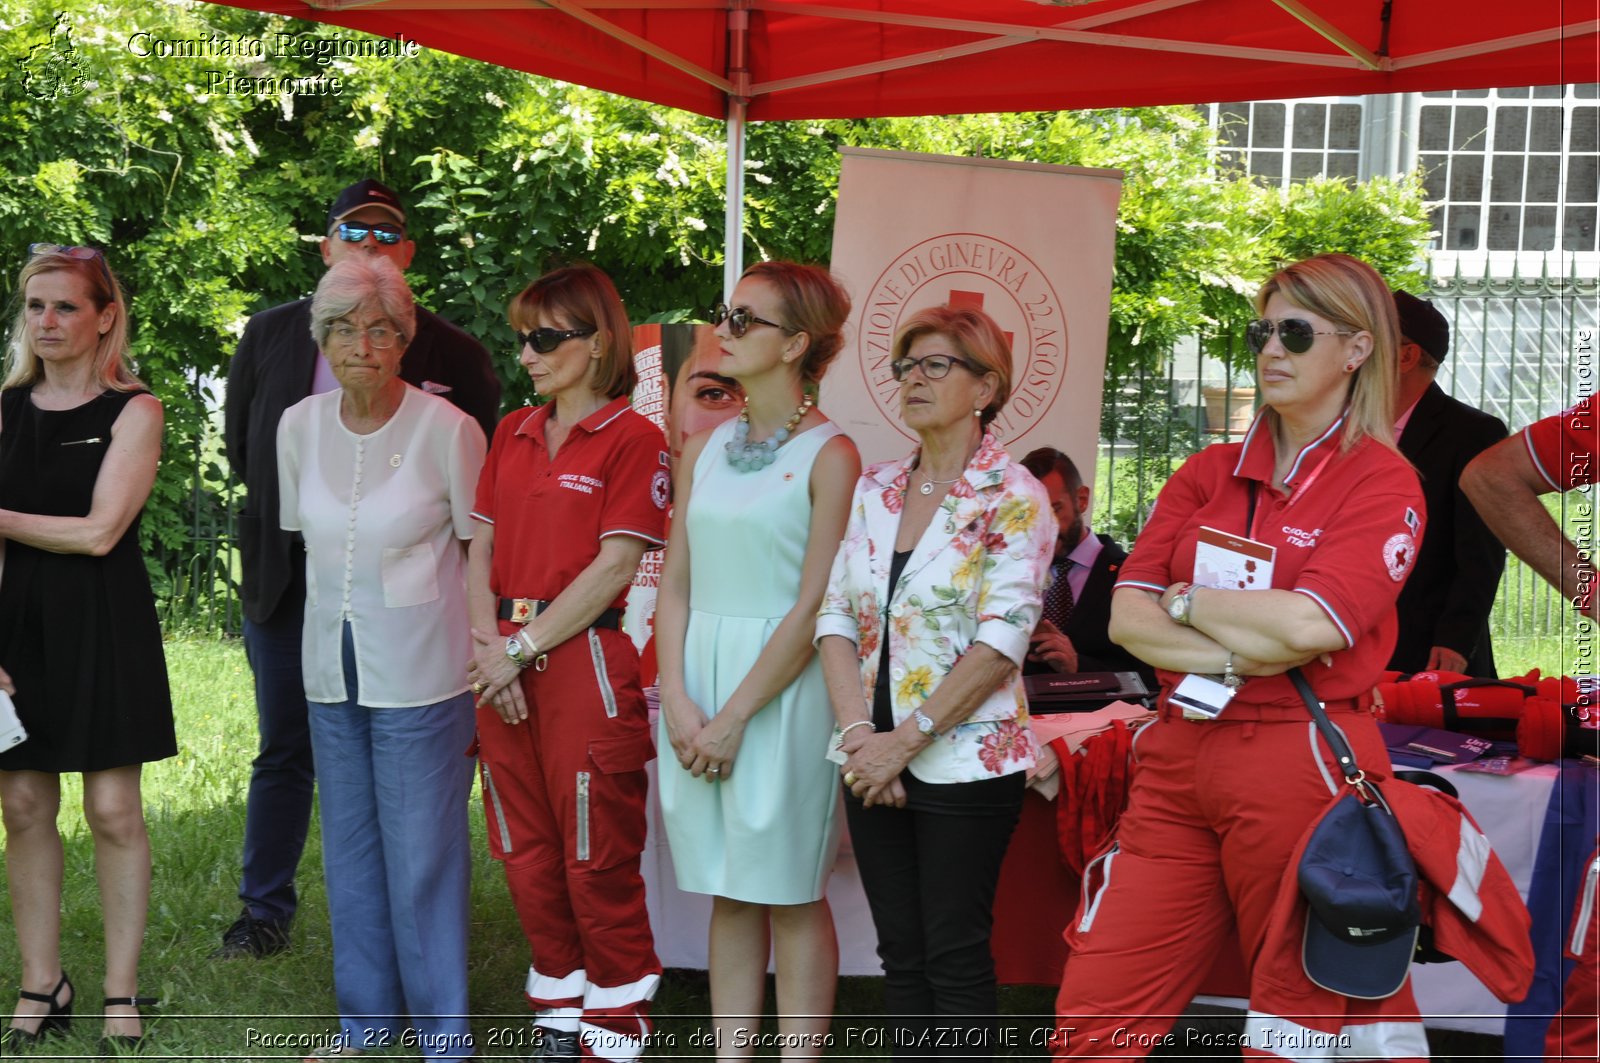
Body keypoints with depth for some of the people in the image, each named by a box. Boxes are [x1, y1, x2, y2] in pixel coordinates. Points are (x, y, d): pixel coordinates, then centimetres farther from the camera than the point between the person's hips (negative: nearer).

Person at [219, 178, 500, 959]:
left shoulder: (451, 356, -3)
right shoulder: (270, 335, 6)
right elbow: (241, 446, 14)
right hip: (287, 574, 3)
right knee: (284, 751, 10)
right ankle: (265, 913, 20)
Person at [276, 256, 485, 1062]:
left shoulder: (446, 430, -13)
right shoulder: (299, 426, 1)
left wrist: (482, 664, -3)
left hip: (420, 675, -5)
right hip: (331, 664, 5)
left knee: (423, 852, 0)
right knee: (348, 847, 14)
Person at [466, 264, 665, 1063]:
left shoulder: (632, 440, -7)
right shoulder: (512, 435, 13)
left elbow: (613, 568, -13)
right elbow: (479, 551, 11)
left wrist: (521, 648, -12)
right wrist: (487, 641, -5)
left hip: (584, 661, -6)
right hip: (505, 668, 7)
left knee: (597, 862, -1)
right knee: (528, 858, 12)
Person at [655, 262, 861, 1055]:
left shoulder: (828, 455, -8)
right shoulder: (705, 450, 11)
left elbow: (813, 608, -12)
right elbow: (676, 584, 9)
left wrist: (735, 716, -14)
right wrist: (679, 699, -4)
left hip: (783, 688, -5)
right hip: (700, 684, 6)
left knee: (790, 896, 1)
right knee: (727, 894, 10)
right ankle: (729, 1055, 17)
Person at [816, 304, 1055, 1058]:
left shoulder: (1013, 500, -7)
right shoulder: (875, 491, 10)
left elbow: (999, 645, -15)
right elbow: (836, 616, 6)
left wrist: (905, 741, -16)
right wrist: (859, 733, -8)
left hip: (964, 761, -5)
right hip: (876, 763, 5)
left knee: (954, 955, -1)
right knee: (901, 952, 10)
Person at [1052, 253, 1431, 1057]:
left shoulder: (1382, 483, -3)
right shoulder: (1209, 474, 13)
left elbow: (1309, 625, -17)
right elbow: (1126, 616, 3)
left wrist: (1184, 602, -4)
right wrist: (1234, 653, -12)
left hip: (1299, 763, -5)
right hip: (1178, 759, 5)